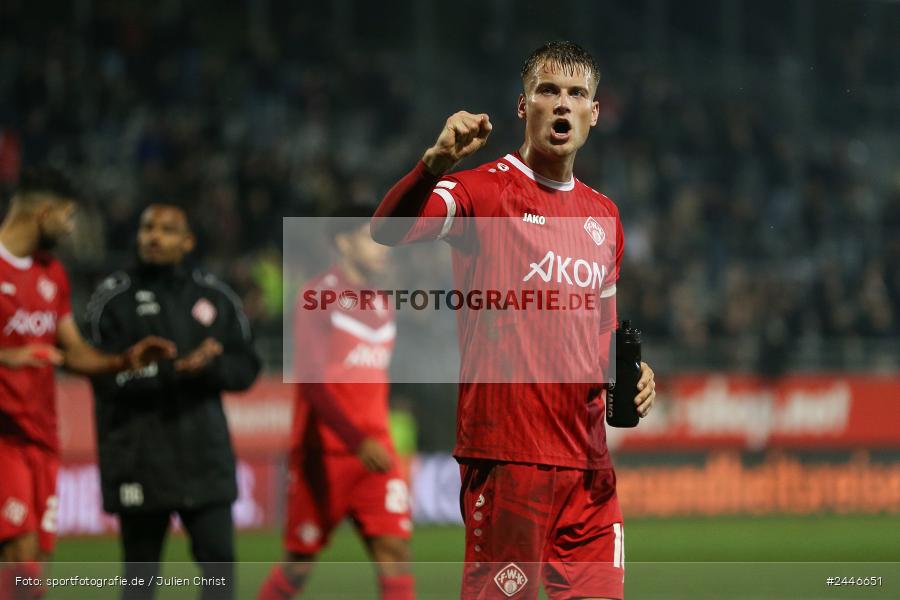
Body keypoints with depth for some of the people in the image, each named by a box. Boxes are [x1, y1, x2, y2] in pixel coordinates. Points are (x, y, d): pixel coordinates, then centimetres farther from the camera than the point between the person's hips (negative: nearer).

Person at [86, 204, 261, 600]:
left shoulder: (216, 298, 10)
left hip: (204, 451, 3)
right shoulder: (113, 299, -1)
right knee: (141, 568, 4)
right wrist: (176, 370, -22)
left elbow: (246, 367, 7)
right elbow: (106, 375, -12)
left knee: (218, 558, -2)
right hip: (139, 458, -3)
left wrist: (209, 366, -15)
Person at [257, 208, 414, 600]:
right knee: (299, 562, 3)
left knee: (394, 548, -9)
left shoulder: (383, 306, 12)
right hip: (324, 452, -5)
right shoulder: (319, 298, -9)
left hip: (375, 451, 5)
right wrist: (357, 441, -27)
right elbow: (313, 381, -17)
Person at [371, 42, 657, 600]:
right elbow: (387, 230, -22)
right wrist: (437, 161, -39)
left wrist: (629, 373, 7)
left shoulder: (604, 214, 17)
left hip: (589, 464, 6)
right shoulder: (484, 189, -3)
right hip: (507, 452, -6)